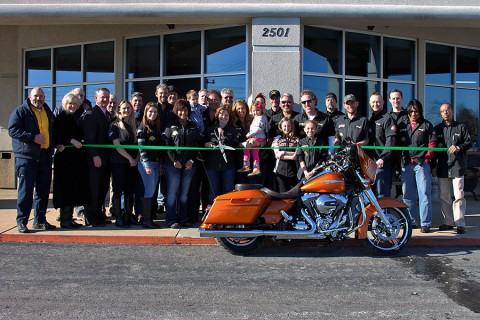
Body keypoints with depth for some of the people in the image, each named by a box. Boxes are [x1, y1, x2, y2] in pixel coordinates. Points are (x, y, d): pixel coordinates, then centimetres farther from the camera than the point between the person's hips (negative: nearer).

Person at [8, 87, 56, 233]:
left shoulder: (48, 112, 19)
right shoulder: (20, 111, 0)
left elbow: (53, 131, 29)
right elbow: (12, 130, -10)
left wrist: (55, 144, 12)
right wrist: (33, 137, -19)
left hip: (45, 155, 6)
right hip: (27, 156, -6)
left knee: (43, 189, 8)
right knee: (26, 189, -5)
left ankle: (40, 220, 16)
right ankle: (21, 222, 2)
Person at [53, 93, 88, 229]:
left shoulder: (74, 118, 18)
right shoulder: (61, 117, -5)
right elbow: (57, 136, -15)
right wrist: (72, 141, -21)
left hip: (76, 158, 8)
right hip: (65, 158, -8)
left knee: (73, 189, 9)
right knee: (66, 188, -6)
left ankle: (69, 218, 14)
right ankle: (65, 219, -1)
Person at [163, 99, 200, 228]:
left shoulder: (193, 126, 12)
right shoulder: (171, 126, 3)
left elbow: (197, 145, 8)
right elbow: (167, 145, -4)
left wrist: (192, 160, -4)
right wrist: (174, 160, -12)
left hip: (189, 164, 3)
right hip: (172, 164, -3)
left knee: (184, 193, 8)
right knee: (172, 192, -2)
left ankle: (183, 219, 15)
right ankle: (171, 220, 2)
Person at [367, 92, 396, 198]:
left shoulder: (387, 118, -3)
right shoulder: (370, 119, 21)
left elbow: (390, 141, -13)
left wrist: (382, 158, -21)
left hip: (382, 163, -7)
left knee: (382, 194, -8)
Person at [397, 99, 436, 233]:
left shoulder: (426, 125, 7)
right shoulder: (402, 125, 13)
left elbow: (432, 144, 2)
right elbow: (397, 143, 13)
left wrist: (427, 158, -8)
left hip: (422, 163, -3)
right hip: (406, 164, 3)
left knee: (424, 194, -5)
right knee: (407, 195, 7)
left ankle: (425, 223, -2)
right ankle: (411, 221, 17)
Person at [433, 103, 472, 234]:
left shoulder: (461, 127, 7)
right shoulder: (437, 129, 14)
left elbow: (469, 143, 5)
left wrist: (459, 147, -14)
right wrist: (433, 165, 8)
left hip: (457, 166, -3)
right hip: (442, 167, 3)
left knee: (459, 196, -7)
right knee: (444, 196, 7)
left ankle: (460, 223, -6)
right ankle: (448, 222, 16)